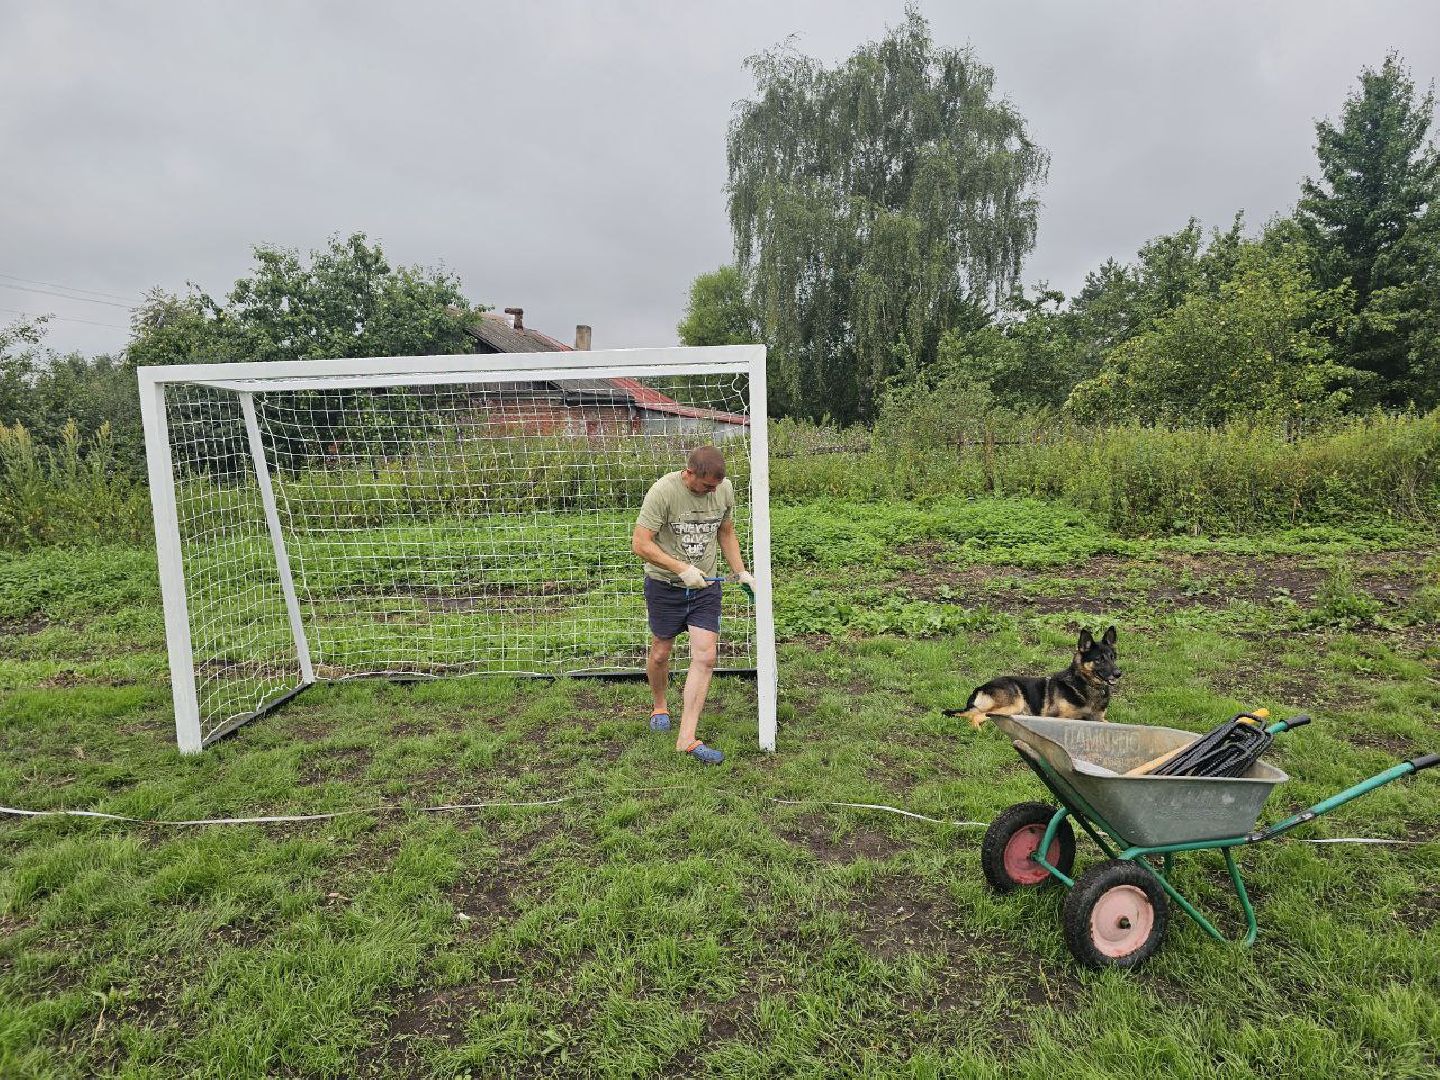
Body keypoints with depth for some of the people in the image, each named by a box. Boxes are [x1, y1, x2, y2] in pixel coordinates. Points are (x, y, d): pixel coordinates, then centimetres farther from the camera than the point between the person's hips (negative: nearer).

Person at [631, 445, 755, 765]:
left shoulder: (725, 489, -3)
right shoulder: (662, 491, -20)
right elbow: (640, 543, -21)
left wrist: (741, 572, 3)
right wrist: (681, 569, -26)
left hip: (705, 586, 3)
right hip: (664, 585, -3)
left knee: (706, 657, -7)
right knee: (660, 653, 11)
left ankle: (686, 738, -2)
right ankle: (658, 706, 42)